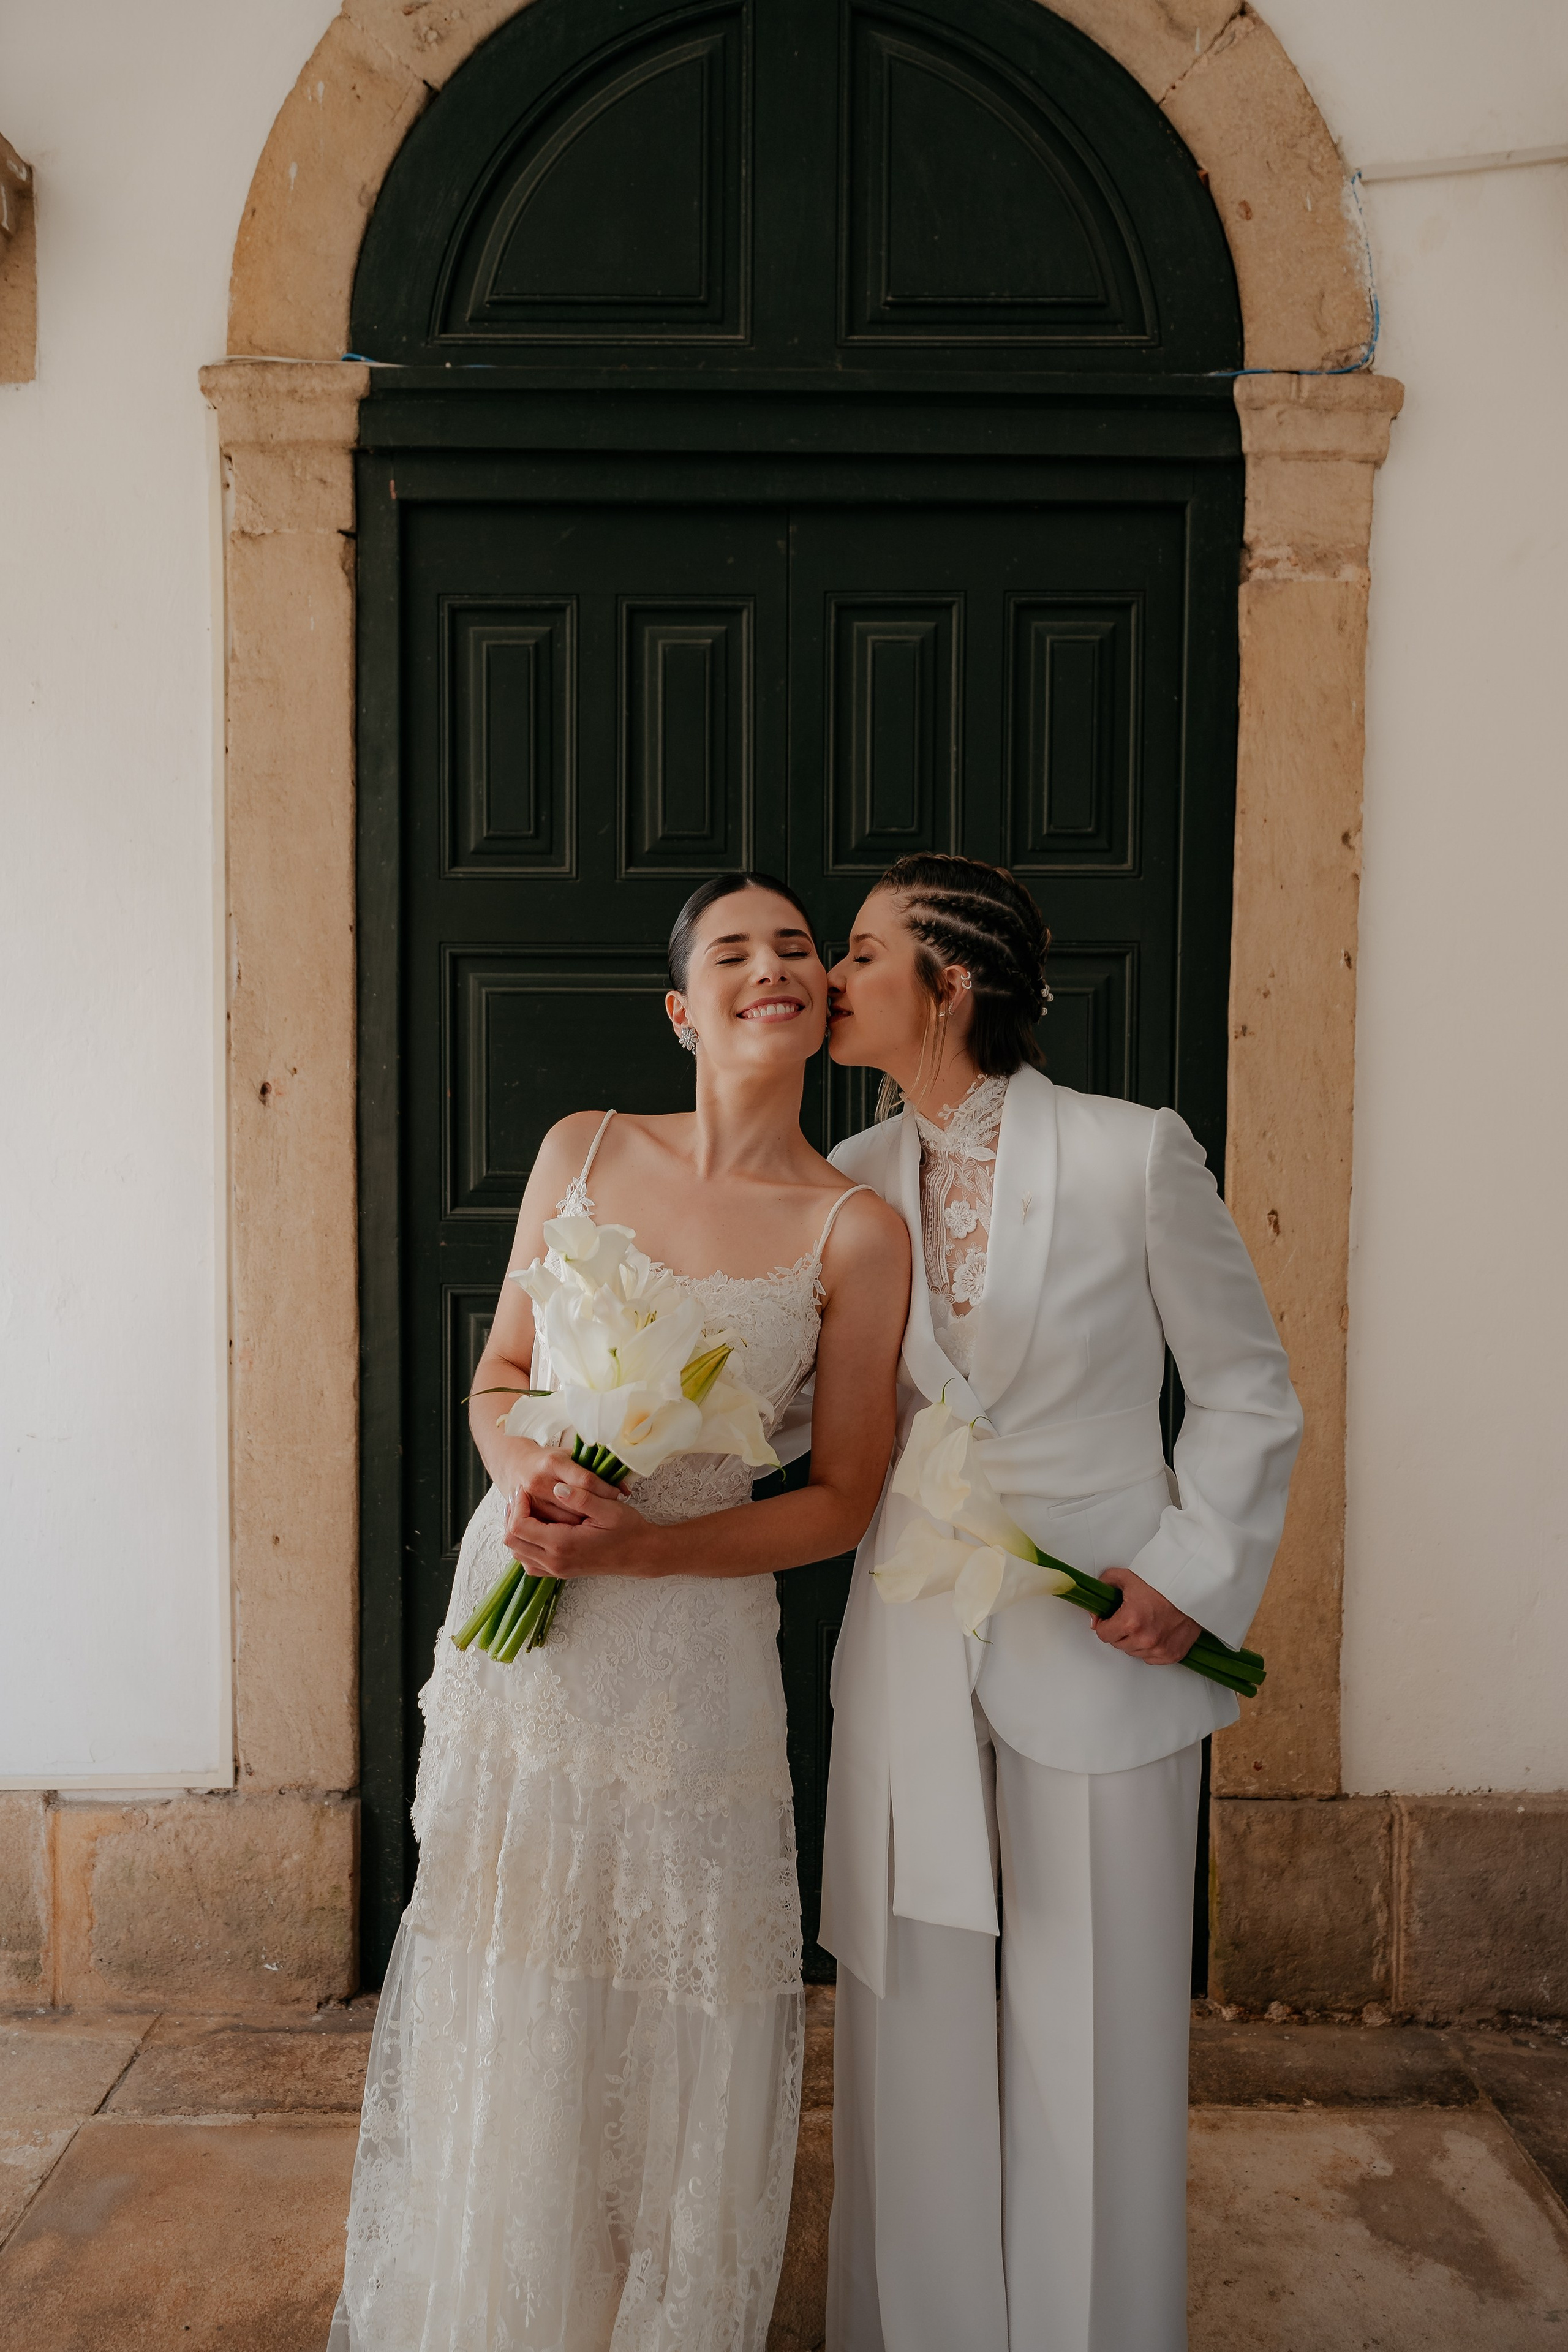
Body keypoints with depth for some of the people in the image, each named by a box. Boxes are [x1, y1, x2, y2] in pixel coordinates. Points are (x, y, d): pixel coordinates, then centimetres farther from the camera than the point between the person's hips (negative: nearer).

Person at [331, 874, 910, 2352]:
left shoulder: (854, 1231, -8)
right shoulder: (583, 1151, 1)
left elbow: (841, 1502, -5)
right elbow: (501, 1373, 8)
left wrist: (640, 1546, -17)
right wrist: (528, 1478, -14)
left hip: (691, 1650, -2)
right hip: (516, 1628, 3)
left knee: (672, 2047, 10)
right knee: (503, 2032, 15)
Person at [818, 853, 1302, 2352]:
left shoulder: (1135, 1156, -10)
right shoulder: (857, 1180, 2)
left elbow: (1249, 1393, -1)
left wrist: (1196, 1569, -10)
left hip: (1101, 1651, -3)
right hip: (912, 1651, 4)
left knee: (1094, 2045, 10)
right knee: (913, 2031, 14)